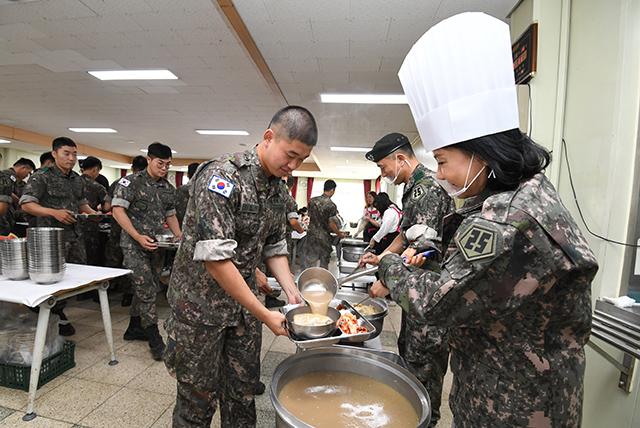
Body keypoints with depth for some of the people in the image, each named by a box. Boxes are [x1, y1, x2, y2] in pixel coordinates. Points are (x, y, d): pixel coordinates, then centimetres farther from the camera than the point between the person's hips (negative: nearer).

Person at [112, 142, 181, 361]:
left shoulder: (169, 188, 11)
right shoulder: (131, 181, -7)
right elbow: (118, 210, -12)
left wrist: (179, 236, 3)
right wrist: (138, 237, -20)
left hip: (157, 245, 6)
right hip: (134, 245, -6)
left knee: (149, 288, 13)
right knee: (146, 289, -9)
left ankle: (134, 328, 32)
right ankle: (154, 339, -2)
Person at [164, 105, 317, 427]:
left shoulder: (278, 190, 2)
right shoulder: (223, 175, -22)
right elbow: (214, 256, -27)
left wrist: (292, 292, -5)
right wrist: (263, 314, -22)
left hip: (244, 303, 6)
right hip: (201, 305, -6)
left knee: (243, 391, 19)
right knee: (198, 399, 13)